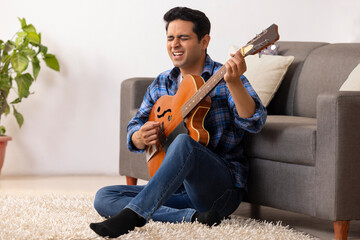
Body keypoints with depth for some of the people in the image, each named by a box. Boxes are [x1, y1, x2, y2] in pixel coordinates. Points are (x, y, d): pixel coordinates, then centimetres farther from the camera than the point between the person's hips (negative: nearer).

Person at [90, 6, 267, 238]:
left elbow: (254, 123, -20)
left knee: (183, 143, -37)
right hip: (177, 188, 7)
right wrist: (141, 137, -11)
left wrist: (234, 82, -37)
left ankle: (132, 215, -46)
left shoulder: (223, 78, -4)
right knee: (104, 198, -12)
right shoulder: (161, 84, 14)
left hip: (223, 187, -6)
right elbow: (134, 128, 15)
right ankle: (193, 217, -24)